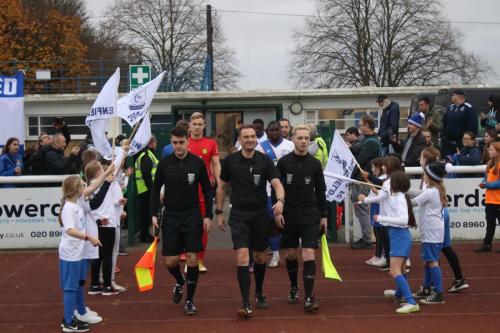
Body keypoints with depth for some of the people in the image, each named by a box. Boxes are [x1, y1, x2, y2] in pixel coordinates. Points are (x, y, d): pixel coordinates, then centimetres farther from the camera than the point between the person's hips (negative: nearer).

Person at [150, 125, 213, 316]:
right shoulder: (164, 164, -2)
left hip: (193, 216, -1)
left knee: (192, 259, -4)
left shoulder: (198, 163, -4)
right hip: (170, 216, 1)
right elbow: (155, 190, 7)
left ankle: (190, 300, 11)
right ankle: (179, 282, 34)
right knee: (170, 261, 1)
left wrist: (208, 216, -1)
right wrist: (154, 214, -1)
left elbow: (207, 190, 3)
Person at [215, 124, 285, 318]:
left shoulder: (265, 160, -4)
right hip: (238, 215, -1)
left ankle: (259, 293, 38)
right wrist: (219, 212, 7)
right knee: (242, 257, -13)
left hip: (260, 214, 1)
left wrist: (280, 200, -32)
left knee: (260, 257, 14)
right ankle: (246, 304, -11)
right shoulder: (230, 161, -2)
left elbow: (277, 184, -12)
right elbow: (222, 187, 9)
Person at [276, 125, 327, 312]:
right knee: (291, 254, 11)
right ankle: (293, 288, 33)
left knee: (309, 255, -10)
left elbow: (320, 191, 8)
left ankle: (308, 298, -8)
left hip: (310, 214, 0)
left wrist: (324, 216, 7)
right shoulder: (283, 162, -1)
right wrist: (277, 212, -5)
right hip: (289, 214, 1)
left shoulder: (315, 164, 2)